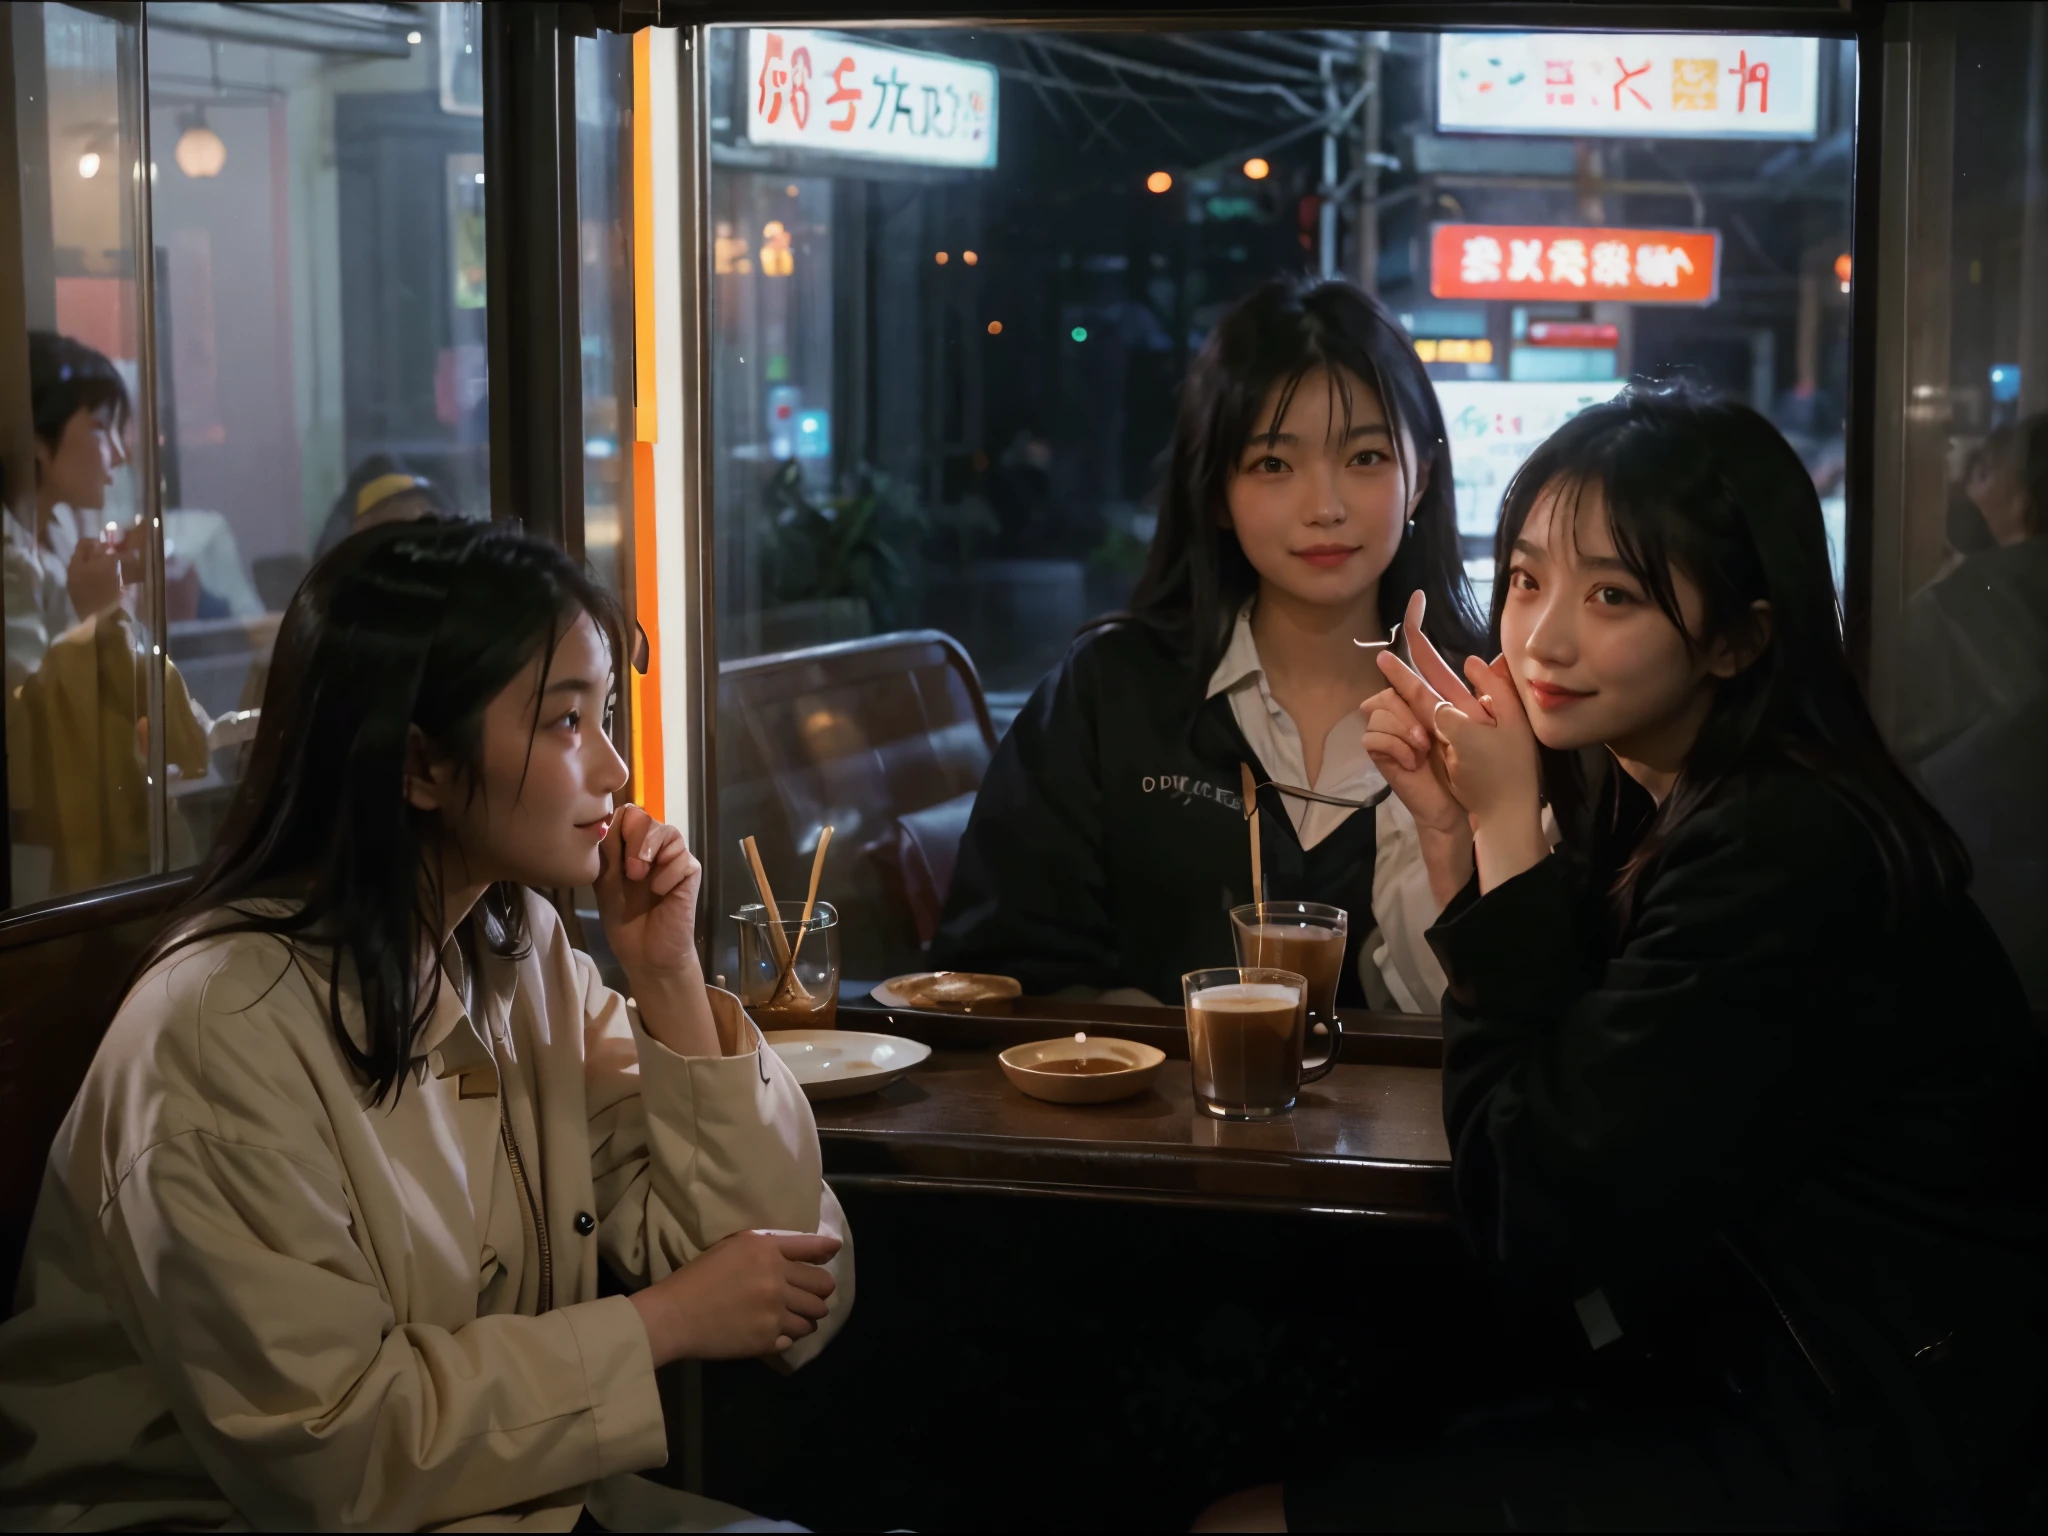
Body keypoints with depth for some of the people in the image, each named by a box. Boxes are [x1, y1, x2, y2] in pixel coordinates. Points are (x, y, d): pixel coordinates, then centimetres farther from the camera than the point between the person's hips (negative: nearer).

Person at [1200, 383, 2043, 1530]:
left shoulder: (1791, 854, -23)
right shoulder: (1654, 804, 5)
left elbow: (1535, 1221, -20)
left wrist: (1510, 834, -16)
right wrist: (1459, 824, -4)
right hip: (1731, 1385, 8)